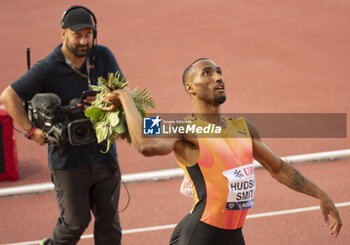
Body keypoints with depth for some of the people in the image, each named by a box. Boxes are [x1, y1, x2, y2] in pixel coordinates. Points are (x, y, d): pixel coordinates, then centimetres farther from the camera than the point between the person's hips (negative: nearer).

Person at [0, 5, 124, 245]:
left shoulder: (103, 56, 0)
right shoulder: (48, 68, -12)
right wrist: (31, 130, -18)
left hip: (104, 154, 4)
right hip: (68, 159, -4)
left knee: (109, 220, 10)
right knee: (76, 221, 7)